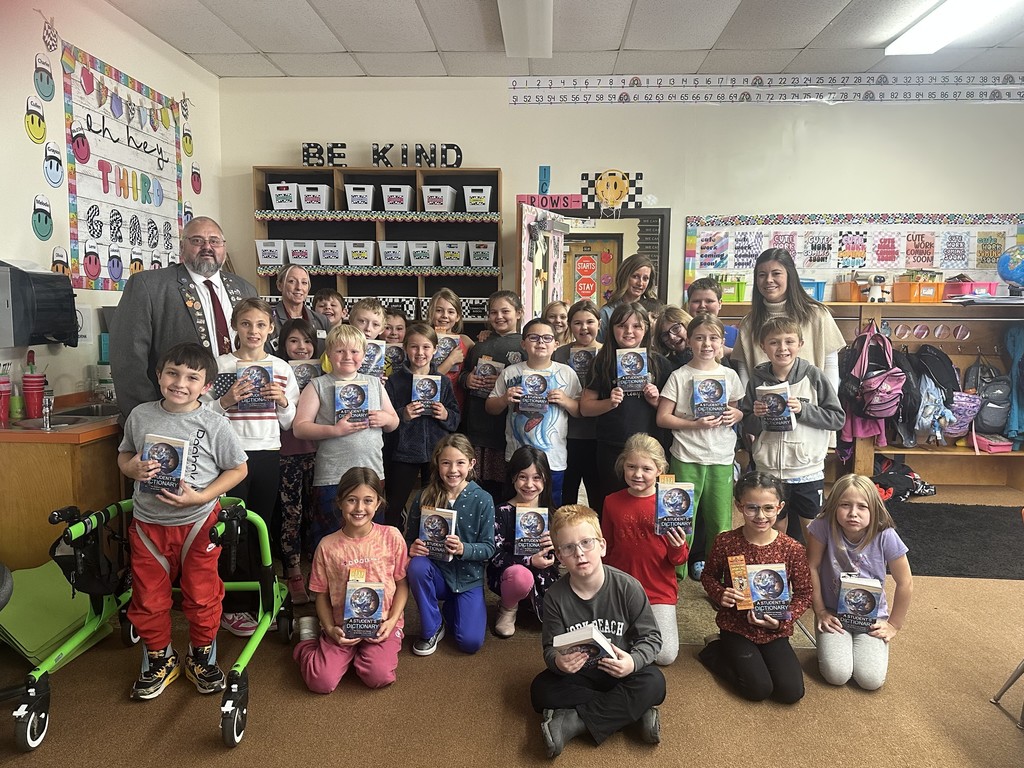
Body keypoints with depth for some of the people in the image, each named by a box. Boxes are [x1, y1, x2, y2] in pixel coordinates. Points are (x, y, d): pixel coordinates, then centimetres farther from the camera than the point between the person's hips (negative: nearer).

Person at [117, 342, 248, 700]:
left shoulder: (214, 424, -12)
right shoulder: (140, 416, -2)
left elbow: (238, 469, -5)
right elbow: (124, 453, 13)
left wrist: (201, 496, -17)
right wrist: (132, 468, -11)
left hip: (197, 522, -3)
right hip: (148, 523, 3)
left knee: (201, 596, 9)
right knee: (148, 599, 14)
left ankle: (202, 657, 33)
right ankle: (159, 659, 36)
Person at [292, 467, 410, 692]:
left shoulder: (392, 536, -6)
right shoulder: (327, 545, -4)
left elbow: (402, 583, 2)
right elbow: (322, 595, 5)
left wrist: (392, 620, -10)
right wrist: (330, 629, -9)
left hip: (382, 623, 0)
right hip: (342, 626, 1)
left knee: (379, 676, -23)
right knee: (321, 682, -16)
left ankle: (362, 652, 11)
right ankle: (309, 636, 16)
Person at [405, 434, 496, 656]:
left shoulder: (483, 500, -12)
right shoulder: (425, 497, -9)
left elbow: (489, 548, -10)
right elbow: (409, 539, 0)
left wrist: (463, 549, -29)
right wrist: (412, 548, -24)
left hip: (469, 577, -1)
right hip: (437, 573, 1)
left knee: (471, 643, -14)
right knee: (416, 567, -33)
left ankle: (451, 608, 22)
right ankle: (432, 629, -6)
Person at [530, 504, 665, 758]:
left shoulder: (627, 587, -17)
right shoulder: (556, 596, -13)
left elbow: (651, 637, -11)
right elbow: (550, 647, -9)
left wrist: (633, 661, -32)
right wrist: (557, 661, -34)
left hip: (620, 671, -1)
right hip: (576, 673, 2)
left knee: (654, 683, -30)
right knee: (541, 690, -25)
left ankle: (572, 722, -25)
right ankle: (634, 711, -21)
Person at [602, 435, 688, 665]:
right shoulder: (612, 502, -2)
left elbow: (679, 560, 0)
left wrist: (678, 549, -22)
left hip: (660, 592, -1)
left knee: (665, 655, -11)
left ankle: (660, 620, 21)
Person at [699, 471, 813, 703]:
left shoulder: (792, 549, -11)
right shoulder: (725, 542, -13)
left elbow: (804, 593, 0)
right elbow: (708, 576, 3)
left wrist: (783, 619, -15)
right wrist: (720, 594, -18)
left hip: (774, 631, 2)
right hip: (736, 626, -2)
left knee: (792, 692, -11)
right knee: (758, 689, -14)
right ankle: (714, 650, 12)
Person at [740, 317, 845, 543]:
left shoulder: (813, 376, -7)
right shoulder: (758, 379, -2)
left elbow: (837, 418, -6)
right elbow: (747, 427, 5)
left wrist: (803, 410, -18)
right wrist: (757, 416, -16)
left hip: (808, 471, -1)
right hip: (769, 471, 1)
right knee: (775, 529, 15)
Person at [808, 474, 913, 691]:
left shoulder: (885, 536, -20)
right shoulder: (823, 526, -21)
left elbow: (905, 584, -7)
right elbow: (812, 568, -11)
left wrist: (894, 624, 0)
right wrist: (820, 611, -6)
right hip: (833, 613, -1)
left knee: (872, 680, -13)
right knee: (837, 675, -17)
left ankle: (860, 646, 18)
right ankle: (829, 646, 17)